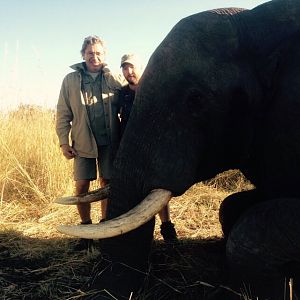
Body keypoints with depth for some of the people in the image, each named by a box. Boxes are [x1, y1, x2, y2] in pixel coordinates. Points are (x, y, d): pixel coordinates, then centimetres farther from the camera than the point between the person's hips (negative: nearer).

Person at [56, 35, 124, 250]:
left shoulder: (115, 79, 2)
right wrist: (64, 141, -2)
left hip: (109, 142, 0)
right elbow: (63, 114, 4)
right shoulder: (71, 80, 3)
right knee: (81, 186, -1)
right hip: (82, 142, 0)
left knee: (107, 184, 7)